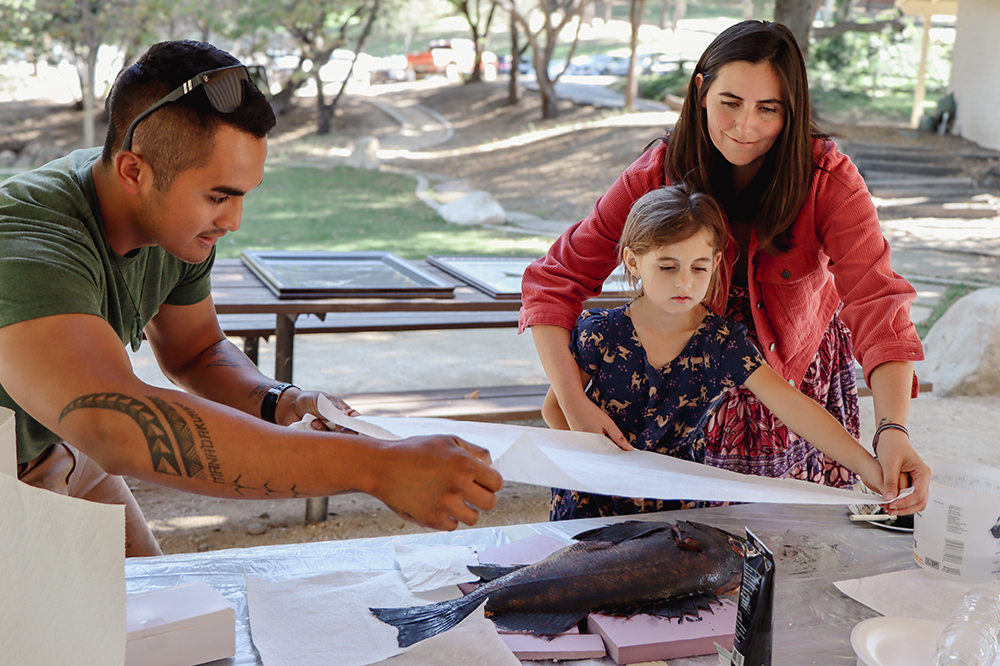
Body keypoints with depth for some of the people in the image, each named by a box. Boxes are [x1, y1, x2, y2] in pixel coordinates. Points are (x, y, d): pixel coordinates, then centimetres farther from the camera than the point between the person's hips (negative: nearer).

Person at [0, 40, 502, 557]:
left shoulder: (180, 220, -12)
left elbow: (195, 351, 5)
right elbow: (118, 425, -55)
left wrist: (282, 404, -18)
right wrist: (374, 466, -57)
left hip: (53, 451, 6)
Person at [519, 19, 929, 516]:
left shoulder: (828, 180, -24)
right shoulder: (660, 172, -22)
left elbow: (877, 304, -34)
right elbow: (554, 281, -23)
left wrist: (893, 430, -50)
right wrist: (574, 404, -37)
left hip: (802, 372, 0)